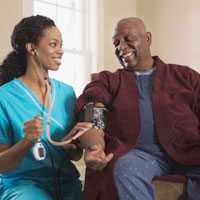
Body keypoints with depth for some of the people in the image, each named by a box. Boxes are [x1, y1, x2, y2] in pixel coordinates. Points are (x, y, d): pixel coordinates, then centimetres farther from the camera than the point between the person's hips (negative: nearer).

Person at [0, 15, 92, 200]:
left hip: (66, 180, 4)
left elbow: (76, 156, 9)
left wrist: (71, 143, -13)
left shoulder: (66, 92, 3)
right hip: (22, 182, -4)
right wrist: (27, 141, -23)